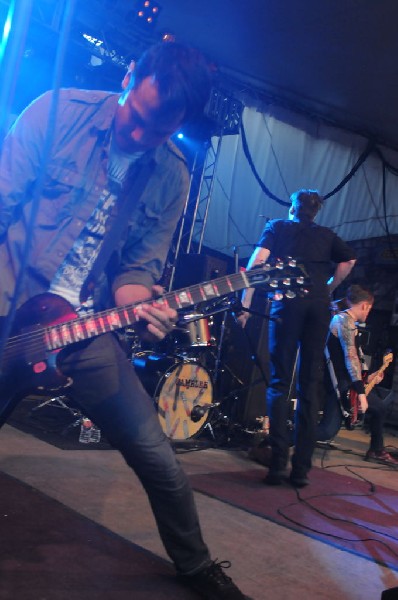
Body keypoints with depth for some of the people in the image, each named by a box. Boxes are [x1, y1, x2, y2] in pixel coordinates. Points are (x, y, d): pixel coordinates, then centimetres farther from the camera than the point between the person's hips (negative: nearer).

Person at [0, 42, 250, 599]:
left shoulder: (172, 177, 3)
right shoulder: (59, 113, -6)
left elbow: (140, 263, 4)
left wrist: (136, 305, -18)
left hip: (83, 326, 2)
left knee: (156, 456, 3)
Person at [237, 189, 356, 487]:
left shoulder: (278, 227, 16)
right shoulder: (327, 235, 23)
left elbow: (258, 260, 1)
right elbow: (349, 260, 10)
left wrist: (245, 303, -3)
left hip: (287, 303, -2)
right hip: (319, 306, 2)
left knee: (280, 382, 0)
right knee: (310, 386, 3)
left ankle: (278, 464, -8)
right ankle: (302, 468, 1)